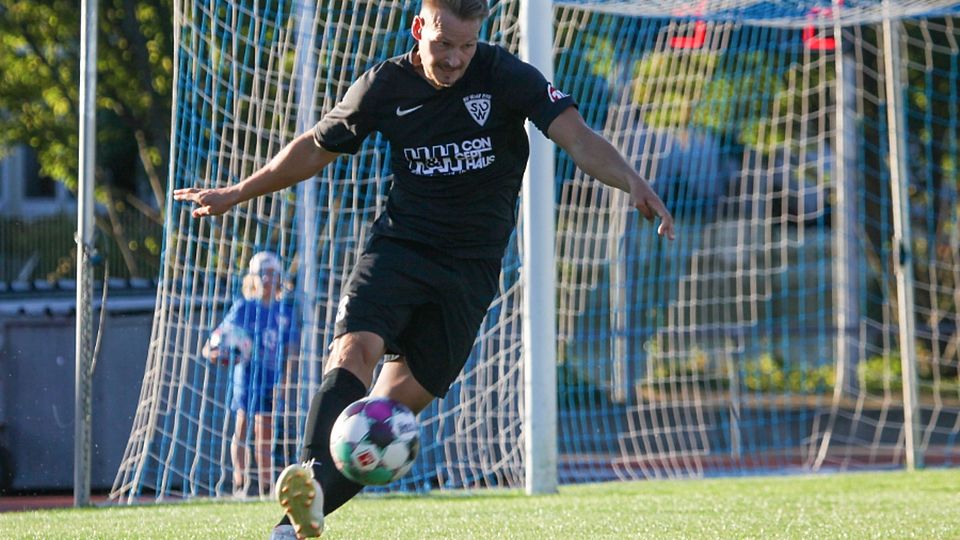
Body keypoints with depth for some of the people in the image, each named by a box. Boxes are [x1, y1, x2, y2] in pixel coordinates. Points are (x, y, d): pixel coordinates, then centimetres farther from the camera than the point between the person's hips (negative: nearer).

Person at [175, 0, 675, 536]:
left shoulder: (504, 75, -8)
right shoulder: (384, 86, -1)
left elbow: (576, 136, -18)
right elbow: (316, 149, 14)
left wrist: (632, 181, -37)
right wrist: (235, 194, 21)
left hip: (472, 267, -1)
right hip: (399, 245, 1)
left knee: (397, 403, -6)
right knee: (354, 350, -27)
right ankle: (313, 474, -43)